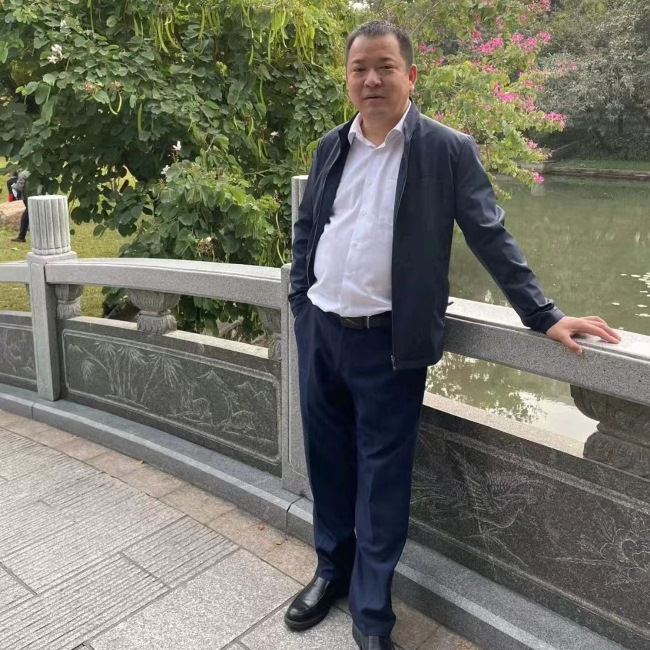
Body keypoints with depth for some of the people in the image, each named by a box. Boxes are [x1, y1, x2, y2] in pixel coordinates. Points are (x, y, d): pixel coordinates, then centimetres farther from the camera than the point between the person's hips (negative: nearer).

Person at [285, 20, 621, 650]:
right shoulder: (331, 148, 9)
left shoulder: (447, 149, -4)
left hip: (388, 342, -4)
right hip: (318, 331, 5)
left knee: (382, 478, 4)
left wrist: (545, 315, -7)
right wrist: (300, 302, 10)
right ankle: (331, 571, 38)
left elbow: (492, 238, -3)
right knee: (327, 463, 16)